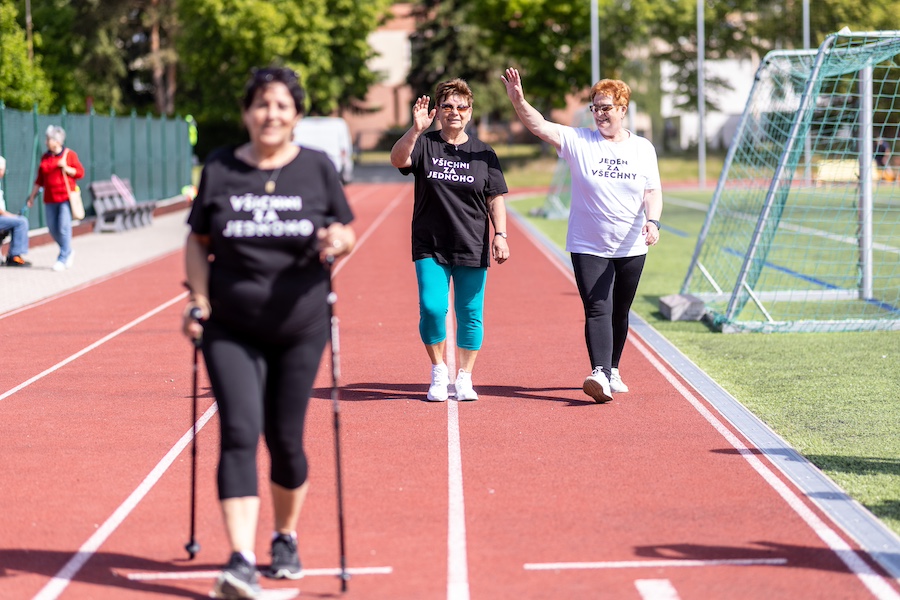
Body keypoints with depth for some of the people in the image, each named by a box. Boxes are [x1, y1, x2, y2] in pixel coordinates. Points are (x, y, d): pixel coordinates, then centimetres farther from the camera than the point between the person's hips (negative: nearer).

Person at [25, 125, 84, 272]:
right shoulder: (45, 157, 11)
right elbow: (40, 179, 14)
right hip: (50, 199, 5)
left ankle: (63, 259, -5)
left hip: (66, 197, -5)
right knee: (53, 229, 5)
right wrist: (32, 196, 11)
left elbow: (80, 172, -2)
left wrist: (65, 168, -16)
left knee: (64, 227, -11)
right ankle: (67, 251, 26)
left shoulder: (69, 154, -1)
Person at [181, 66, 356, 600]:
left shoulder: (317, 169, 1)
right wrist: (199, 301, -4)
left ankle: (286, 539, 31)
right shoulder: (220, 169, 1)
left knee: (285, 438, 7)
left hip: (300, 326, 1)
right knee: (240, 433, -12)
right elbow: (197, 241, 8)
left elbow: (347, 231, 8)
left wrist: (337, 241, -16)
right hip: (231, 329, 0)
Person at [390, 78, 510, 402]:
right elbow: (398, 159, -18)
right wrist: (415, 129, -33)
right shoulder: (424, 145, 2)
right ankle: (438, 372, 8)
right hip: (430, 247, -1)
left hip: (472, 248, 1)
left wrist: (500, 234, -4)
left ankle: (464, 378, 15)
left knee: (470, 314, 3)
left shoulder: (483, 153, 6)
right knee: (432, 308, -11)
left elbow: (495, 198, 7)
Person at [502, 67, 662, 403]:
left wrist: (652, 221, -16)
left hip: (631, 249, 3)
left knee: (619, 313, 12)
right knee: (598, 310, -15)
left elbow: (652, 192, 3)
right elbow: (540, 127, -14)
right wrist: (518, 101, -31)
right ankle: (600, 375, -26)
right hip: (588, 247, -2)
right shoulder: (578, 141, -2)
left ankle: (612, 372, 28)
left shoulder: (643, 149, 5)